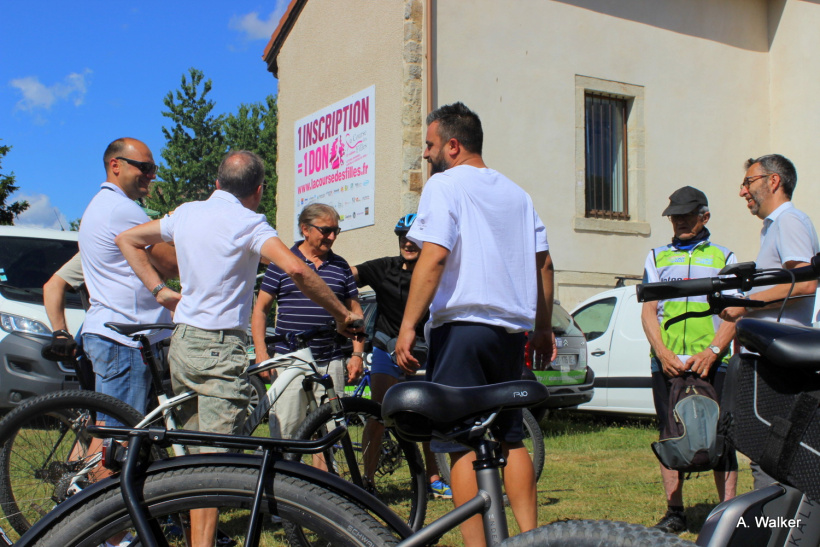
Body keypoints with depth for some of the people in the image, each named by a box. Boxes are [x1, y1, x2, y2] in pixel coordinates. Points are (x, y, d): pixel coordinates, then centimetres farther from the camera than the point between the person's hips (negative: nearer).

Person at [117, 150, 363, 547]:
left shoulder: (186, 213, 11)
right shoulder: (248, 223, -11)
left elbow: (127, 240, 21)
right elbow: (295, 269, -26)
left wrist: (159, 290, 15)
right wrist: (342, 314, -18)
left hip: (182, 342, 8)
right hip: (220, 348, -7)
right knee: (215, 458, -7)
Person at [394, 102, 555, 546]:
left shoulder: (444, 184, -4)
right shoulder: (515, 192, 17)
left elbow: (433, 258, -16)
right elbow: (543, 263, 16)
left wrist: (407, 325, -16)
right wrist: (543, 328, 23)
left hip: (461, 325, -7)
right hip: (512, 329, 7)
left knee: (463, 445, -4)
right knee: (511, 439, 15)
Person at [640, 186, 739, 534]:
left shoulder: (724, 258, 11)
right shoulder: (657, 257, 17)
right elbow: (648, 310, 8)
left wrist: (711, 352, -14)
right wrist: (662, 353, -8)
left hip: (711, 363, -2)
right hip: (666, 362, 2)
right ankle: (675, 512, 13)